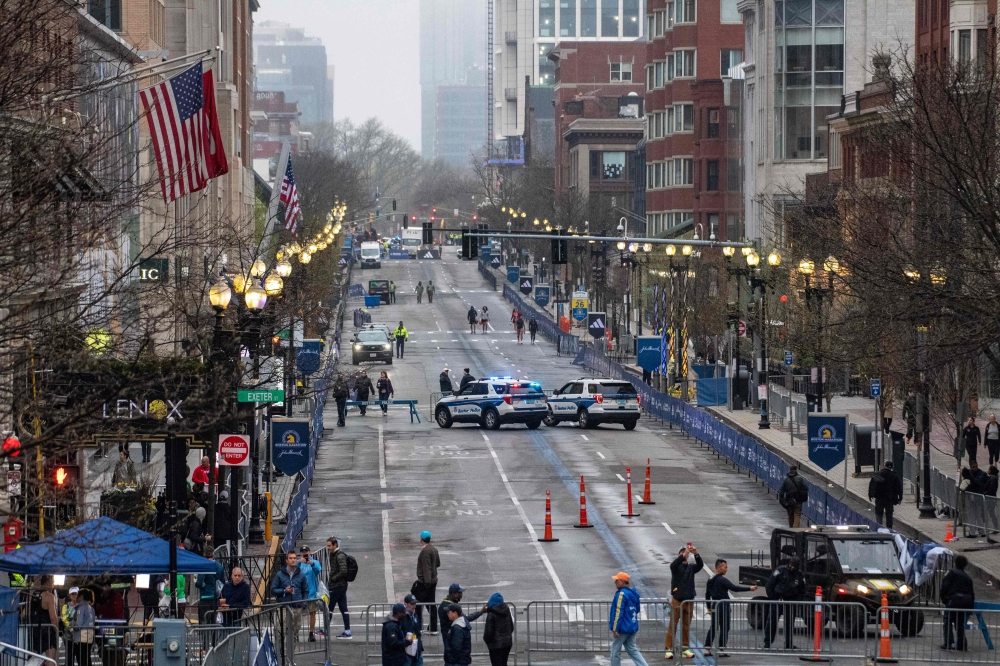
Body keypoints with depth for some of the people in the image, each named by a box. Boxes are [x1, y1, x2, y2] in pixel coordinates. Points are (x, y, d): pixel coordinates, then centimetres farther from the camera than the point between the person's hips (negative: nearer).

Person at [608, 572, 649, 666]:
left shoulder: (621, 594, -17)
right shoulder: (633, 593, 11)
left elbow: (618, 612, -21)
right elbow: (637, 610, 21)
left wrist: (614, 629, -20)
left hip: (623, 628, -9)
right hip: (633, 627, 9)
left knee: (615, 650, 3)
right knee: (632, 650, 13)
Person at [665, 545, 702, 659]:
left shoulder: (691, 567, 9)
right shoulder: (676, 567, 0)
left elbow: (700, 565, -9)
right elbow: (674, 564, -23)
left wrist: (696, 554, -27)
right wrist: (684, 555, -36)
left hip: (688, 600, 4)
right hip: (677, 600, -4)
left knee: (686, 626, 7)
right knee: (673, 625, -4)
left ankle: (686, 649, 13)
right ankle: (669, 649, -4)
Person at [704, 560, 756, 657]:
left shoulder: (710, 580, 11)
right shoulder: (722, 580, -14)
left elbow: (707, 594, 18)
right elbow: (734, 588, -22)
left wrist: (709, 607, 25)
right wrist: (749, 589, -21)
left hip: (714, 606, 8)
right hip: (723, 607, -8)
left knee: (713, 628, 12)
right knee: (724, 628, -1)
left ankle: (707, 650, 9)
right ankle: (721, 650, -2)